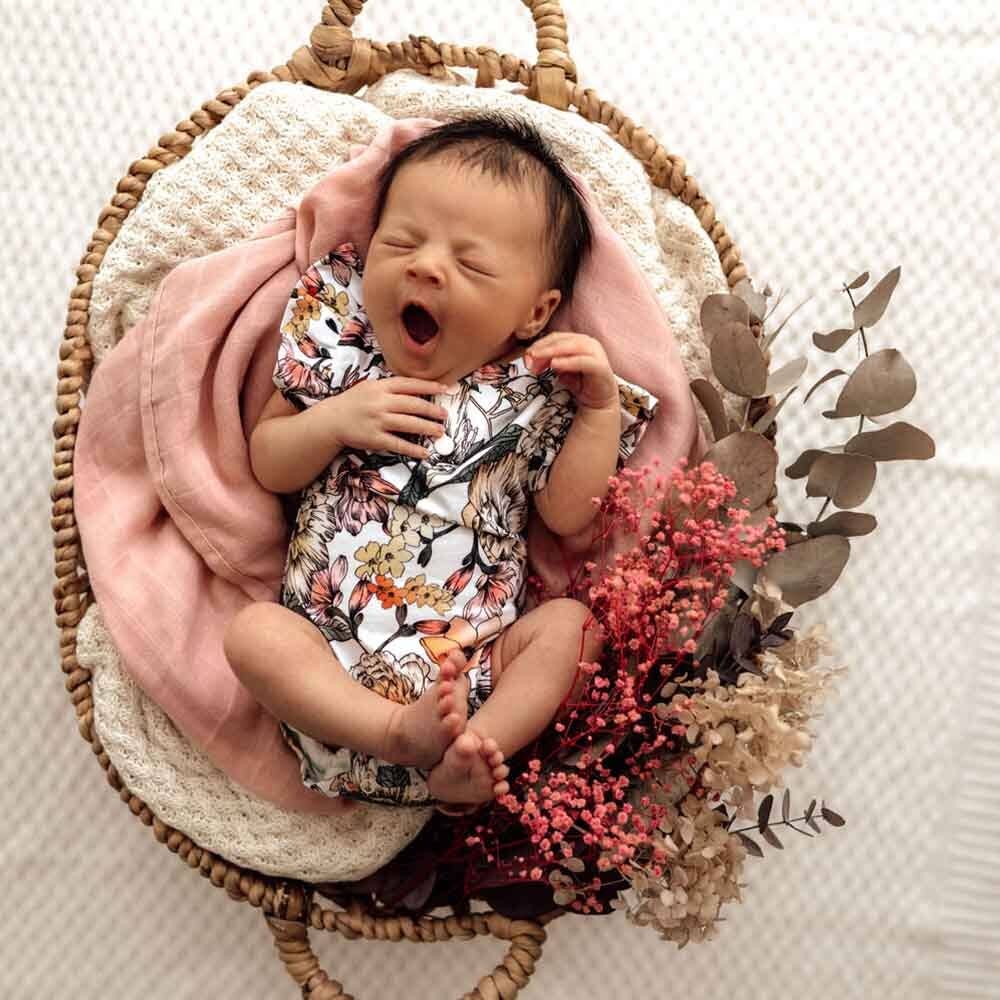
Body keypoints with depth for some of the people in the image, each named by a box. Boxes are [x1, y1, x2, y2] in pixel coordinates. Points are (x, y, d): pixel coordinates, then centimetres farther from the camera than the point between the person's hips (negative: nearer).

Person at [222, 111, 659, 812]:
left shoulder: (530, 394, 5)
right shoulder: (339, 350, 5)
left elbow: (568, 513, 2)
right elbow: (268, 466, 7)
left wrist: (601, 408, -5)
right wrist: (335, 420, -12)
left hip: (472, 657, 1)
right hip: (332, 642, 0)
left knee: (568, 625, -20)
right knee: (255, 631, -23)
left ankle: (469, 758, -28)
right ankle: (398, 732, -28)